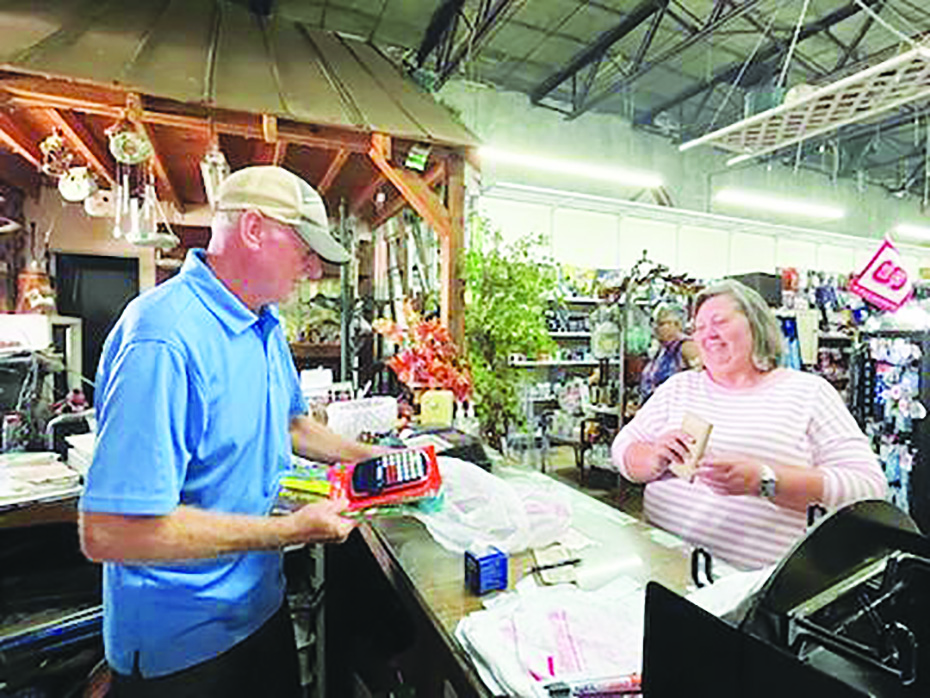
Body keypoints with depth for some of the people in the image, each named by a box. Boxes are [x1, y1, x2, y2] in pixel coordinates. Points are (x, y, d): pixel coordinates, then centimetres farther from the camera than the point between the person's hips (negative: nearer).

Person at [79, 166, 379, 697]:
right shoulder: (165, 340, -29)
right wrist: (291, 530, -26)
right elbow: (109, 532, -32)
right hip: (182, 643, -8)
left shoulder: (266, 325, 2)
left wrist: (367, 456, 3)